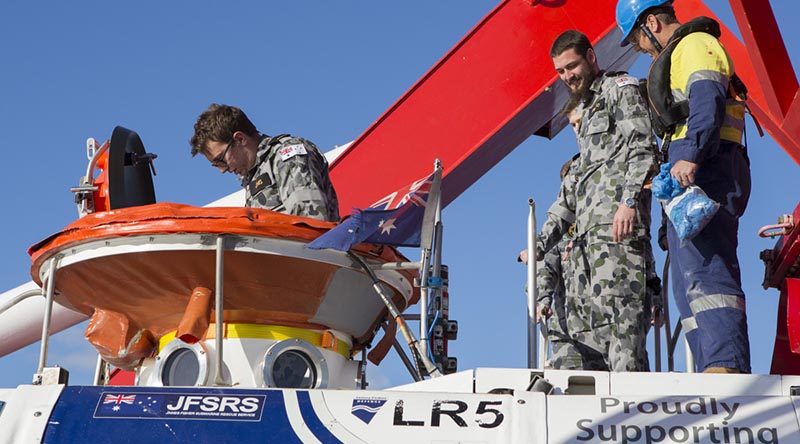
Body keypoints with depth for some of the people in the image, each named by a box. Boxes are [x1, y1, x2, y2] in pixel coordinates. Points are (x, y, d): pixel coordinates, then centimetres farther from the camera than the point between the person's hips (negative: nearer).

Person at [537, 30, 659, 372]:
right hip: (587, 230, 9)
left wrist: (629, 201, -24)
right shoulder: (587, 112, 32)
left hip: (618, 223, -9)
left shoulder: (620, 89, 7)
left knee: (617, 308, -19)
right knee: (581, 318, 2)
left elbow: (643, 148, -9)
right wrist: (542, 241, 26)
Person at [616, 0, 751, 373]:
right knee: (689, 285, 5)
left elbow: (707, 100, -17)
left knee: (703, 270, -23)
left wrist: (690, 156, -30)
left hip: (703, 171, -11)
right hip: (690, 177, 11)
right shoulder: (677, 55, 32)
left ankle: (726, 366, -33)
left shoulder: (695, 43, 2)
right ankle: (717, 376, 1)